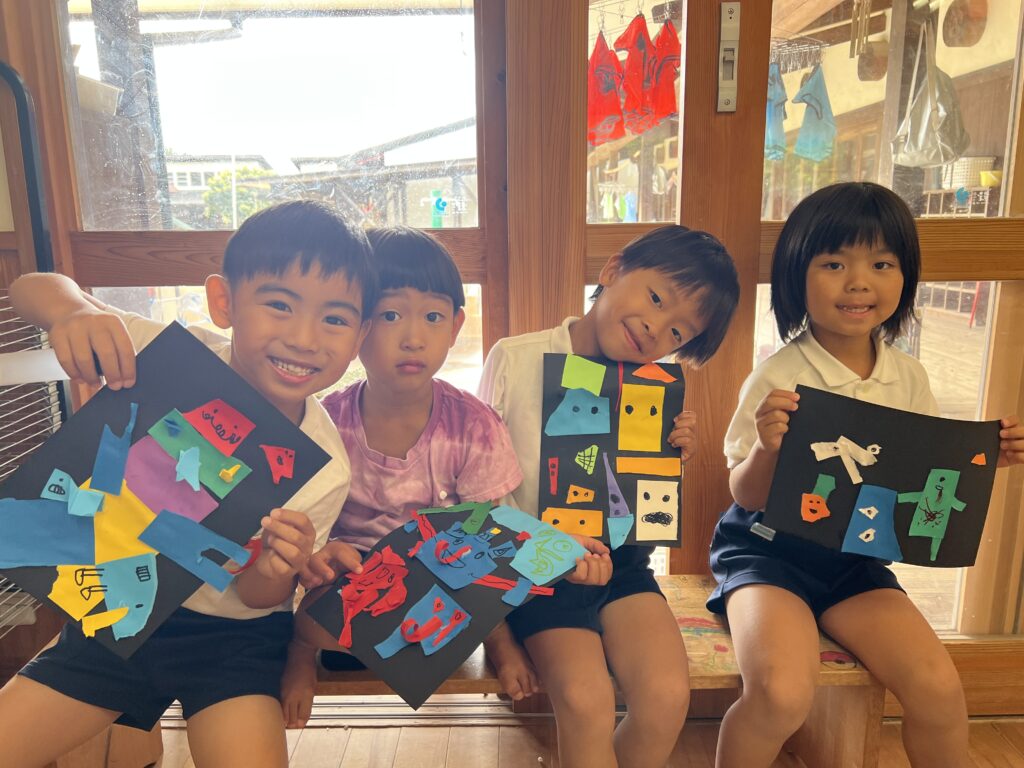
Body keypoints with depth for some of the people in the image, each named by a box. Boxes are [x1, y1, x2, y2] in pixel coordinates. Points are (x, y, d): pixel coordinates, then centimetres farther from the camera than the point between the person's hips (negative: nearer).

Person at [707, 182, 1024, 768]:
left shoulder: (909, 378, 1)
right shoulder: (778, 379, -16)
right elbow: (747, 495, -12)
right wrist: (768, 447, -33)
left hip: (858, 557, 5)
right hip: (770, 549, -5)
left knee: (940, 691, -8)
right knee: (782, 696, -25)